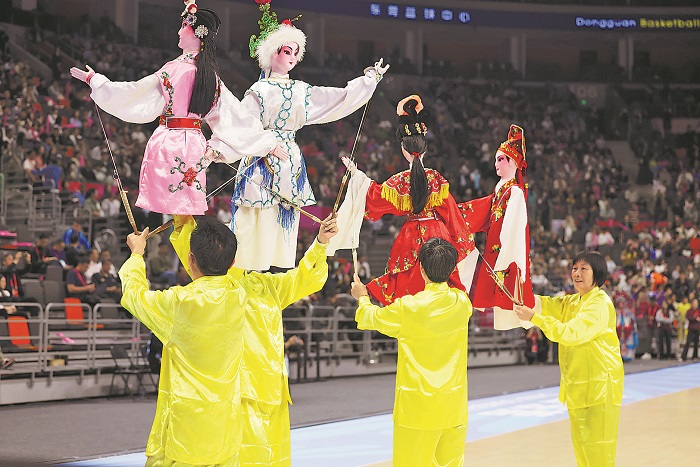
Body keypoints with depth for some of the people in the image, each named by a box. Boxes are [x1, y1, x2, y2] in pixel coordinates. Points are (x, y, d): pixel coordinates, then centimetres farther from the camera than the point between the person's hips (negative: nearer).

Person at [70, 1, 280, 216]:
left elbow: (134, 92, -7)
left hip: (168, 142, -6)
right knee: (189, 207, 9)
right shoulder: (211, 76, 8)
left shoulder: (176, 69, -12)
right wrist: (267, 141, 19)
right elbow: (237, 115, 10)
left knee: (163, 206, -3)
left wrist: (94, 79, 3)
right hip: (194, 145, 6)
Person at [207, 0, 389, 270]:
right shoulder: (260, 91, -3)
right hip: (263, 162, -5)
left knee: (285, 226, 4)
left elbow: (342, 99, 15)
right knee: (261, 226, -9)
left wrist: (370, 78, 16)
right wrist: (218, 149, -26)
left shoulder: (302, 91, 12)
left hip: (290, 163, 5)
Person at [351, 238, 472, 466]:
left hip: (417, 407, -4)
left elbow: (371, 318, 6)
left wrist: (362, 298, 27)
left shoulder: (408, 308, -13)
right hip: (455, 408, 4)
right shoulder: (462, 302, -1)